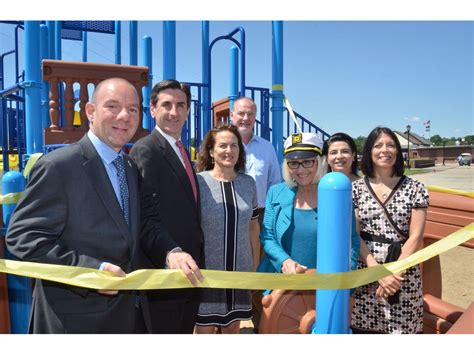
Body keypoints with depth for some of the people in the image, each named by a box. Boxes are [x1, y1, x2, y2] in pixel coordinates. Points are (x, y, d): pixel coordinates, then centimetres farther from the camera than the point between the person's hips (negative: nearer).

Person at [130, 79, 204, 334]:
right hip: (164, 272, -9)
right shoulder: (145, 150, -13)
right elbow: (148, 215, -23)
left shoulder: (182, 152, 15)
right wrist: (171, 253, -35)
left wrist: (195, 261, 15)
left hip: (189, 272, 9)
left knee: (185, 331, 20)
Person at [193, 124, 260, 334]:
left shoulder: (248, 183, 4)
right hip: (206, 270, -3)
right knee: (205, 328, 8)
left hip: (240, 270, 4)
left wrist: (255, 265, 11)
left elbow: (253, 227, 10)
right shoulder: (198, 182, -8)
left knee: (233, 327, 17)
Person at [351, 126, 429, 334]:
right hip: (365, 274, 1)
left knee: (402, 328, 5)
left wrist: (395, 272, -13)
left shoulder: (415, 189, 1)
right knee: (362, 328, 6)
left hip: (404, 274, 0)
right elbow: (354, 236, -3)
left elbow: (415, 237, -3)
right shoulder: (356, 189, 2)